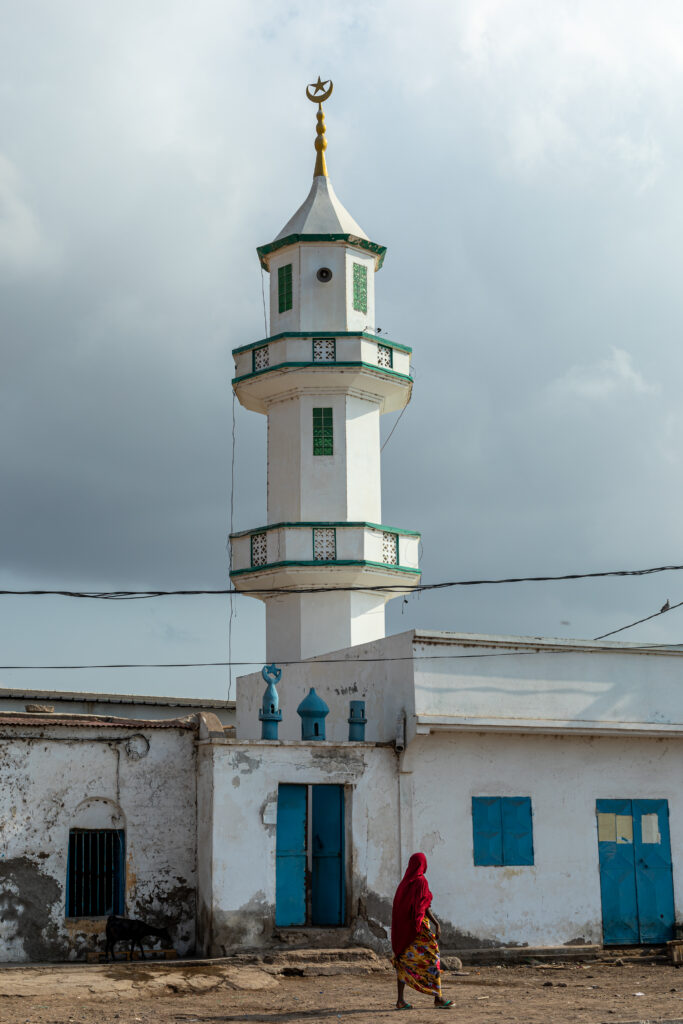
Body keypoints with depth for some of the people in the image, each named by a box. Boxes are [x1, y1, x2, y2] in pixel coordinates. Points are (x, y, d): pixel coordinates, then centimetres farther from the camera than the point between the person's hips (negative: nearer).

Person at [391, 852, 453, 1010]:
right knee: (432, 957, 0)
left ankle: (400, 1000, -1)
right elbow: (424, 906, -18)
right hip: (418, 926, -8)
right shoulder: (421, 881, -12)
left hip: (403, 926, 8)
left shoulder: (404, 882, 12)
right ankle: (438, 998, 2)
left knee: (404, 961, 5)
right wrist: (437, 924, -16)